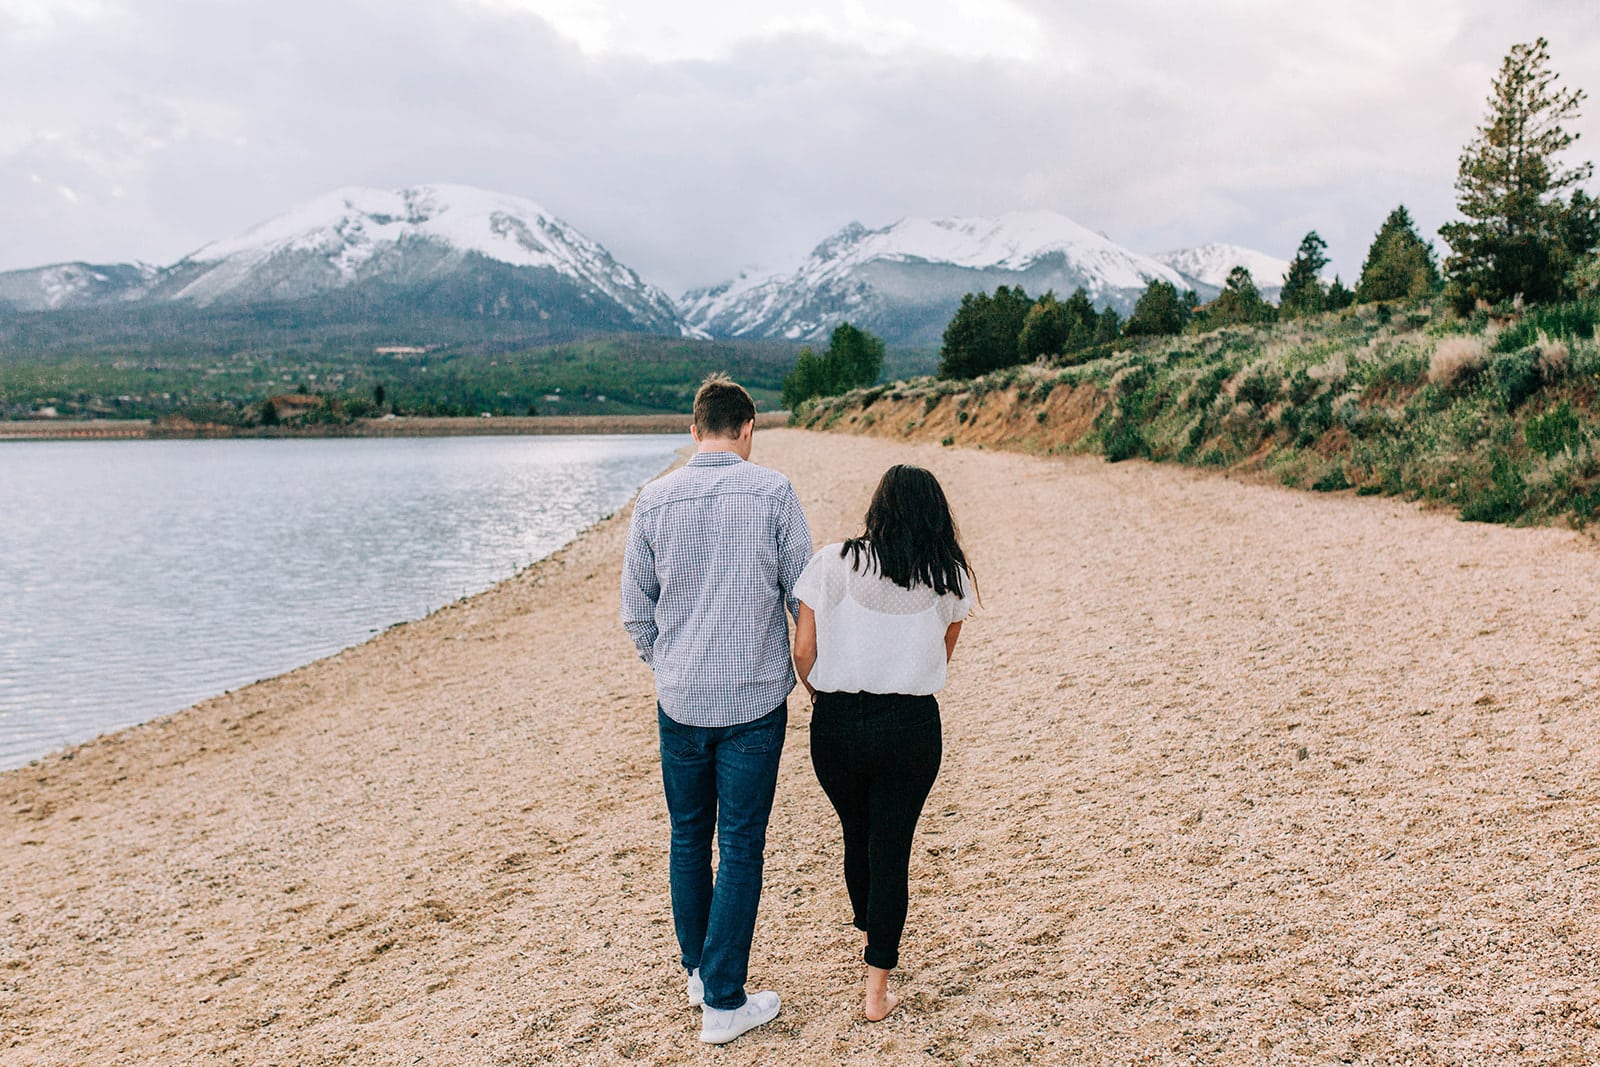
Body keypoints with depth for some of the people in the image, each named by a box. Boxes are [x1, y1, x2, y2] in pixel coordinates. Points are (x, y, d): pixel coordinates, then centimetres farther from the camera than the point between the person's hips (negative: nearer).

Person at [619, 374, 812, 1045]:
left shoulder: (654, 499, -1)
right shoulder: (773, 492, -8)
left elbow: (635, 612, 4)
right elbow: (802, 594, -4)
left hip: (679, 699, 3)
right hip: (755, 699, -3)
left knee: (688, 837, 18)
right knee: (740, 848, 5)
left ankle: (699, 971, 34)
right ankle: (724, 1003, 11)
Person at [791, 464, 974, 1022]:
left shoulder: (832, 563, -5)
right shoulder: (949, 576, 0)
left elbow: (804, 651, -5)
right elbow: (941, 658, 11)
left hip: (837, 723, 1)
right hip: (911, 726, 0)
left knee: (856, 837, 22)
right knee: (890, 849, 9)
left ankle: (871, 936, 45)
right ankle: (877, 988, 13)